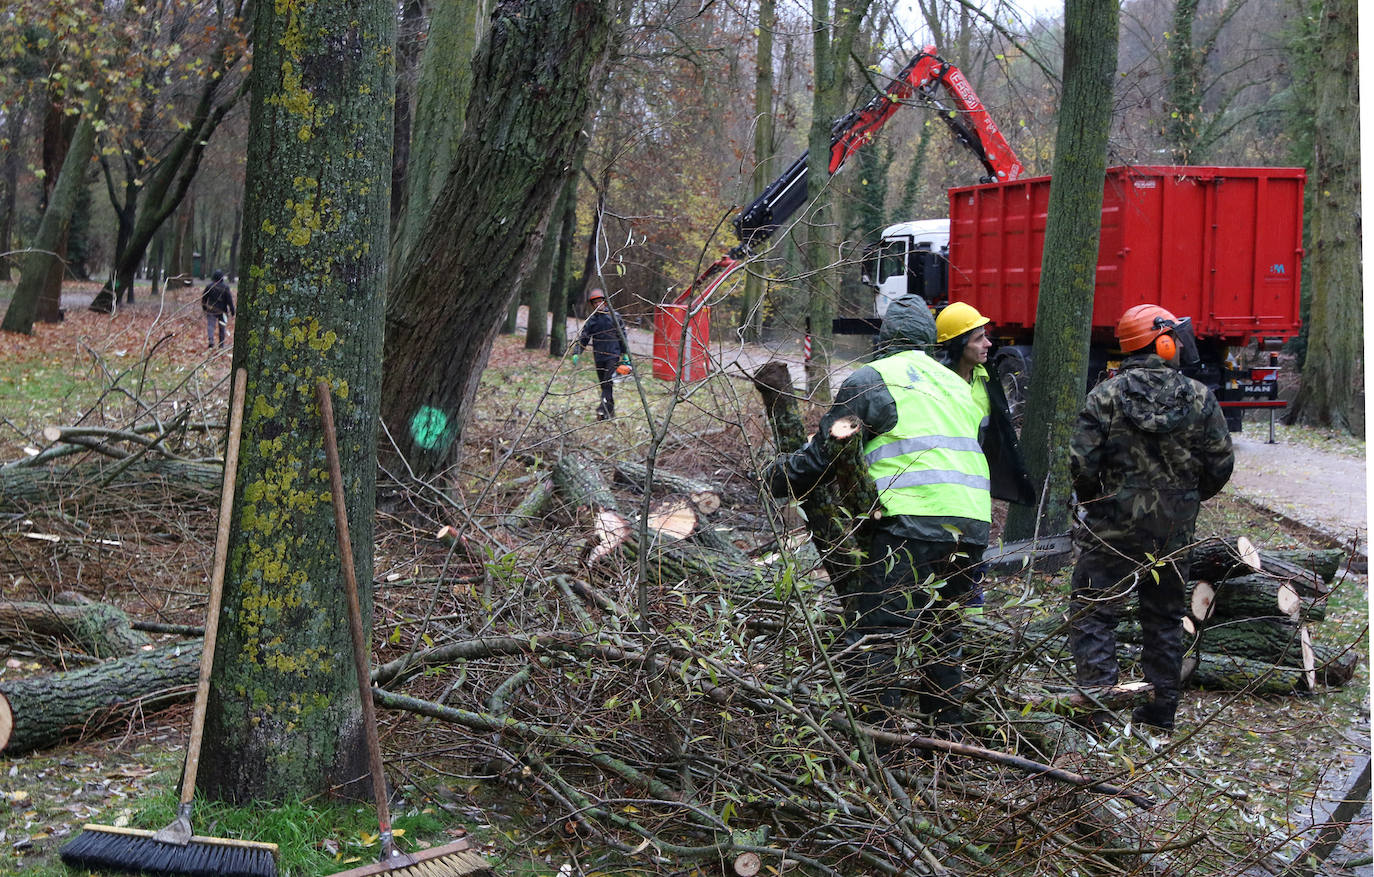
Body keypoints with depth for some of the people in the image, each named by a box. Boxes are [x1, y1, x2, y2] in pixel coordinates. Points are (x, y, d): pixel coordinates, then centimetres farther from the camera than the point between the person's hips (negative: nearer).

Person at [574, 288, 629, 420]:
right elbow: (583, 338, 6)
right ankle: (610, 412, 16)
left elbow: (622, 336, 11)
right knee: (604, 385, 7)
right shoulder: (591, 320, 7)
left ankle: (604, 410, -27)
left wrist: (625, 354, 11)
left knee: (609, 382, -18)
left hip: (613, 355, -3)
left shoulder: (613, 316, 4)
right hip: (599, 357, 3)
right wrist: (576, 353, -8)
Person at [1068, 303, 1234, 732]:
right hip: (1173, 531, 3)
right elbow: (1220, 464, 0)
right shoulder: (1200, 399, -3)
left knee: (1092, 613, 4)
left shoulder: (1105, 395, -9)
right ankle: (1161, 709, 21)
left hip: (1113, 524, -3)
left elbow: (1082, 461, -11)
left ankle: (1097, 705, -6)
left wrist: (1092, 503, 10)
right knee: (1165, 617, 16)